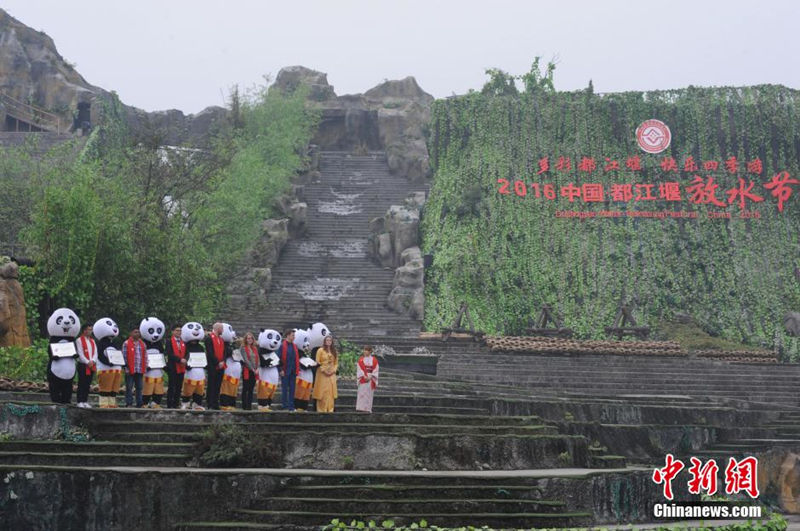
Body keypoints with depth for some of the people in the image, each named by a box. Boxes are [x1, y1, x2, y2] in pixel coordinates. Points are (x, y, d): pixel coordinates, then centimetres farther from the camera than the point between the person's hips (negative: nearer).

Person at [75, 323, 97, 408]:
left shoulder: (92, 341, 17)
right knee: (81, 384, -5)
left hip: (92, 366, 6)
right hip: (83, 365, -6)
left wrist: (92, 361, -7)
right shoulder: (79, 340, -3)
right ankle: (80, 401, -4)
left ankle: (85, 401, 11)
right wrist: (87, 362, -15)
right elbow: (80, 354, -10)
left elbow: (95, 353, 11)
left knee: (88, 385, 7)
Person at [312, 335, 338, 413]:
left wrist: (333, 370, -3)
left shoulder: (334, 351, 13)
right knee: (322, 391, -6)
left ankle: (330, 409, 4)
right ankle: (322, 409, -3)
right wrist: (324, 370, -13)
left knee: (330, 392, 1)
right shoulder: (320, 350, 1)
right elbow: (317, 362, -4)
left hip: (331, 374, 4)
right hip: (322, 374, -4)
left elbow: (336, 363, 14)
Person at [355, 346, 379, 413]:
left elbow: (375, 370, 0)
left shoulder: (374, 360, 3)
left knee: (369, 394, 0)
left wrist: (370, 377, -12)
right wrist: (364, 376, -13)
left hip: (371, 379, 0)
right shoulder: (361, 359, 2)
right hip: (363, 379, 0)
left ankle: (368, 408, 3)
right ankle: (361, 407, -3)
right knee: (362, 393, -4)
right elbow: (359, 369, -2)